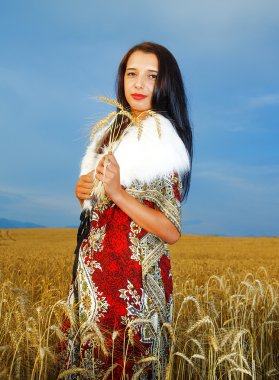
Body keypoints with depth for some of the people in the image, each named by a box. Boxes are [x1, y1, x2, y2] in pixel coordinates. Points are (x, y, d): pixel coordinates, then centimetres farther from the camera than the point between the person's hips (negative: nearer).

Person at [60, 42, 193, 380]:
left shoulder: (159, 133, -12)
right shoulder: (118, 129, 11)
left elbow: (171, 232, -16)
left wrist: (117, 192, -26)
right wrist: (82, 191, -3)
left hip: (131, 275, -8)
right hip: (98, 270, 8)